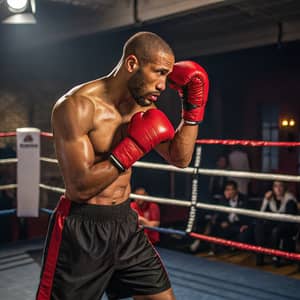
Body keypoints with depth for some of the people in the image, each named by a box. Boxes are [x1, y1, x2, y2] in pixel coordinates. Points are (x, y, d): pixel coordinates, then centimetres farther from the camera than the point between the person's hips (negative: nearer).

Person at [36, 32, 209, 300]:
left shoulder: (142, 106, 4)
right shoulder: (77, 106, -19)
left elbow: (180, 159, 6)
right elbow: (81, 186, -23)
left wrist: (193, 109, -3)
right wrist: (133, 148, -23)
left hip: (125, 224, 7)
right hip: (81, 230, -6)